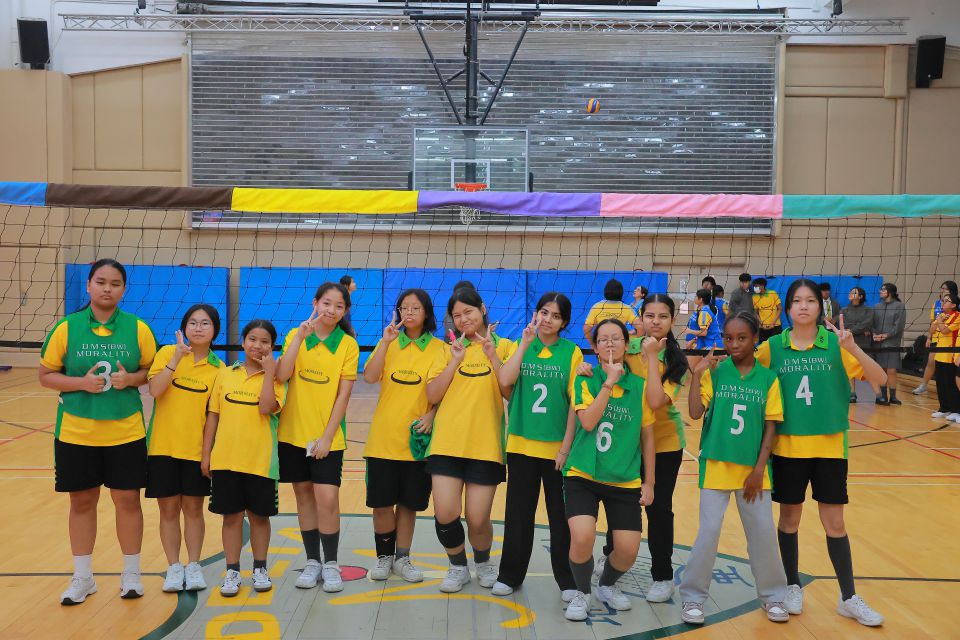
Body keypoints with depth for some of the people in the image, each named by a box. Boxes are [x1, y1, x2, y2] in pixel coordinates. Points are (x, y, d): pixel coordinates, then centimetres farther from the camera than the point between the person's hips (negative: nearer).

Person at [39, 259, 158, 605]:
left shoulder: (138, 328, -3)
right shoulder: (67, 328, -4)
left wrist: (131, 378, -15)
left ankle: (131, 574, 24)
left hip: (126, 433, 0)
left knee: (128, 500, 6)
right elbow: (46, 375, 0)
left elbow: (153, 371, 5)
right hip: (76, 433, 0)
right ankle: (82, 577, 27)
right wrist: (81, 382, -17)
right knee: (82, 502, 12)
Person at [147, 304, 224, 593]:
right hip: (163, 446, 0)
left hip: (196, 448, 1)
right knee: (168, 509, 7)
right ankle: (174, 567, 20)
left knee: (193, 508, 9)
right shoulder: (168, 353, -3)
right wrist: (177, 357, -26)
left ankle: (193, 566, 22)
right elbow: (154, 390, -17)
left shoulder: (217, 368, 0)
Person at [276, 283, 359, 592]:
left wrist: (327, 436, -12)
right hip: (293, 432, 3)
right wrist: (299, 337, -20)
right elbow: (281, 376, -14)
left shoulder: (348, 344, -4)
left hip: (328, 436, -2)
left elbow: (343, 395, -7)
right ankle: (312, 561, 24)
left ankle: (331, 564, 9)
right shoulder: (295, 336, 2)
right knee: (304, 495, 10)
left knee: (327, 498, -8)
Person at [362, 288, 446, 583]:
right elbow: (369, 377, -10)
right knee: (381, 502, 4)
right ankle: (384, 556, 24)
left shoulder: (439, 348, 0)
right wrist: (385, 342, -18)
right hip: (383, 437, 1)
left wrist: (431, 415, -18)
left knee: (409, 503, 9)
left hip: (417, 438, -1)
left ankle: (402, 558, 25)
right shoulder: (390, 343, 4)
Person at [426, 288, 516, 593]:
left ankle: (483, 562, 31)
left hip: (485, 445, -2)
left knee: (477, 520, -1)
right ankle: (458, 567, 22)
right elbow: (432, 395, 3)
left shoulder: (504, 347, 6)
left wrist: (493, 357, -16)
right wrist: (455, 361, -7)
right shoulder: (451, 349, 12)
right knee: (445, 515, -6)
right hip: (447, 442, 2)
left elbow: (511, 392, -6)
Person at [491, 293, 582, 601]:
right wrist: (525, 344, -15)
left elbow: (575, 402, -5)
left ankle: (567, 579, 20)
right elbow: (505, 380, -12)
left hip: (557, 447, -2)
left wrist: (566, 446, -9)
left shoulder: (572, 352, -3)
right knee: (518, 513, 11)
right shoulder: (521, 346, 4)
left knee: (561, 515, 7)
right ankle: (511, 573, 25)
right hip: (521, 444, 2)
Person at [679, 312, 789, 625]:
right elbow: (695, 413, -12)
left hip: (753, 469, 2)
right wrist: (697, 374, -18)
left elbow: (771, 426, 0)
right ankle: (693, 596, 16)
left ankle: (772, 595, 29)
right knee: (709, 532, 0)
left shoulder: (768, 378, -1)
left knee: (764, 532, 8)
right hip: (716, 466, -1)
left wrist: (759, 469, -5)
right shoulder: (714, 372, -4)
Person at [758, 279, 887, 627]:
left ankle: (849, 598, 23)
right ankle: (793, 586, 30)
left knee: (834, 522, 7)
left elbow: (880, 379, -13)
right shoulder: (773, 347, -5)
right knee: (789, 519, 12)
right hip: (788, 446, 1)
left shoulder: (836, 344, -6)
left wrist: (852, 347, -26)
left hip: (829, 446, 0)